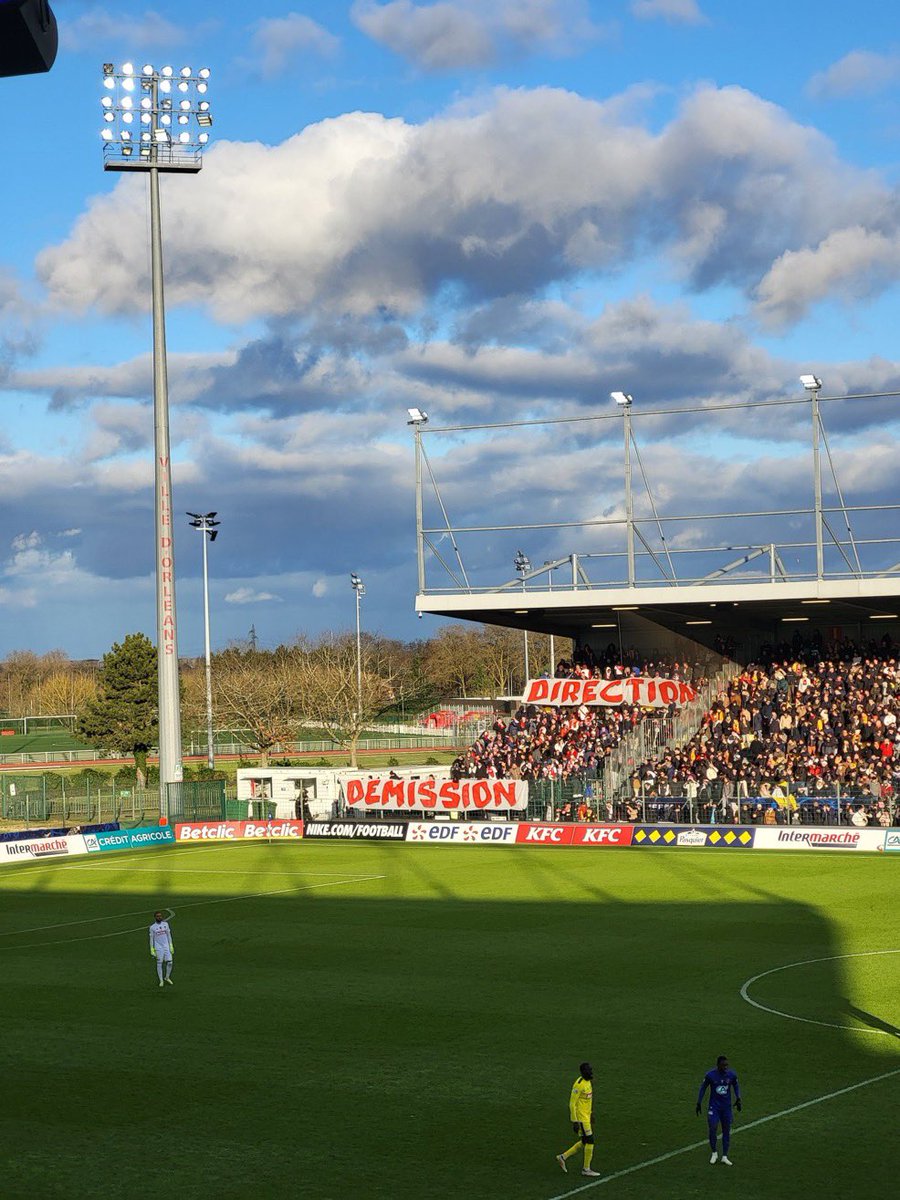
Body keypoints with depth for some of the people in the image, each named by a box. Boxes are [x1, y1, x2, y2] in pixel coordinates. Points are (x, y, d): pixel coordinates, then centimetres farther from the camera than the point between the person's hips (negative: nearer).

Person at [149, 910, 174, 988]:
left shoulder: (165, 924, 6)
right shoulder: (152, 927, -3)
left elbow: (169, 935, 12)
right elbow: (151, 939, 1)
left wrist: (171, 946, 8)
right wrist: (152, 950, -3)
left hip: (166, 946, 3)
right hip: (158, 948, -3)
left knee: (169, 963, -1)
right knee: (159, 964, 0)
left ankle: (167, 978, 20)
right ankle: (161, 981, 9)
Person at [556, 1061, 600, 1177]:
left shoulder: (589, 1082, 8)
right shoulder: (579, 1085, -21)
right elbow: (572, 1103, -20)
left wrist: (591, 1114, 25)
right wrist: (574, 1122, -20)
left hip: (587, 1116, 9)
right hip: (581, 1118, -9)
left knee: (585, 1142, 15)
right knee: (590, 1141, -2)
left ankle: (563, 1157, 25)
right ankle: (586, 1169, 10)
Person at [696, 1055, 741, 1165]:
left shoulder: (731, 1075, -7)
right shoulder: (710, 1075, -13)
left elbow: (736, 1086, 11)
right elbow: (703, 1088, 1)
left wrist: (738, 1099, 0)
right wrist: (699, 1103, 2)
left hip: (727, 1107, 2)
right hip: (714, 1106, -2)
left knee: (727, 1130, 4)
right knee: (713, 1128, -12)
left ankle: (725, 1156, 15)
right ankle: (714, 1153, 9)